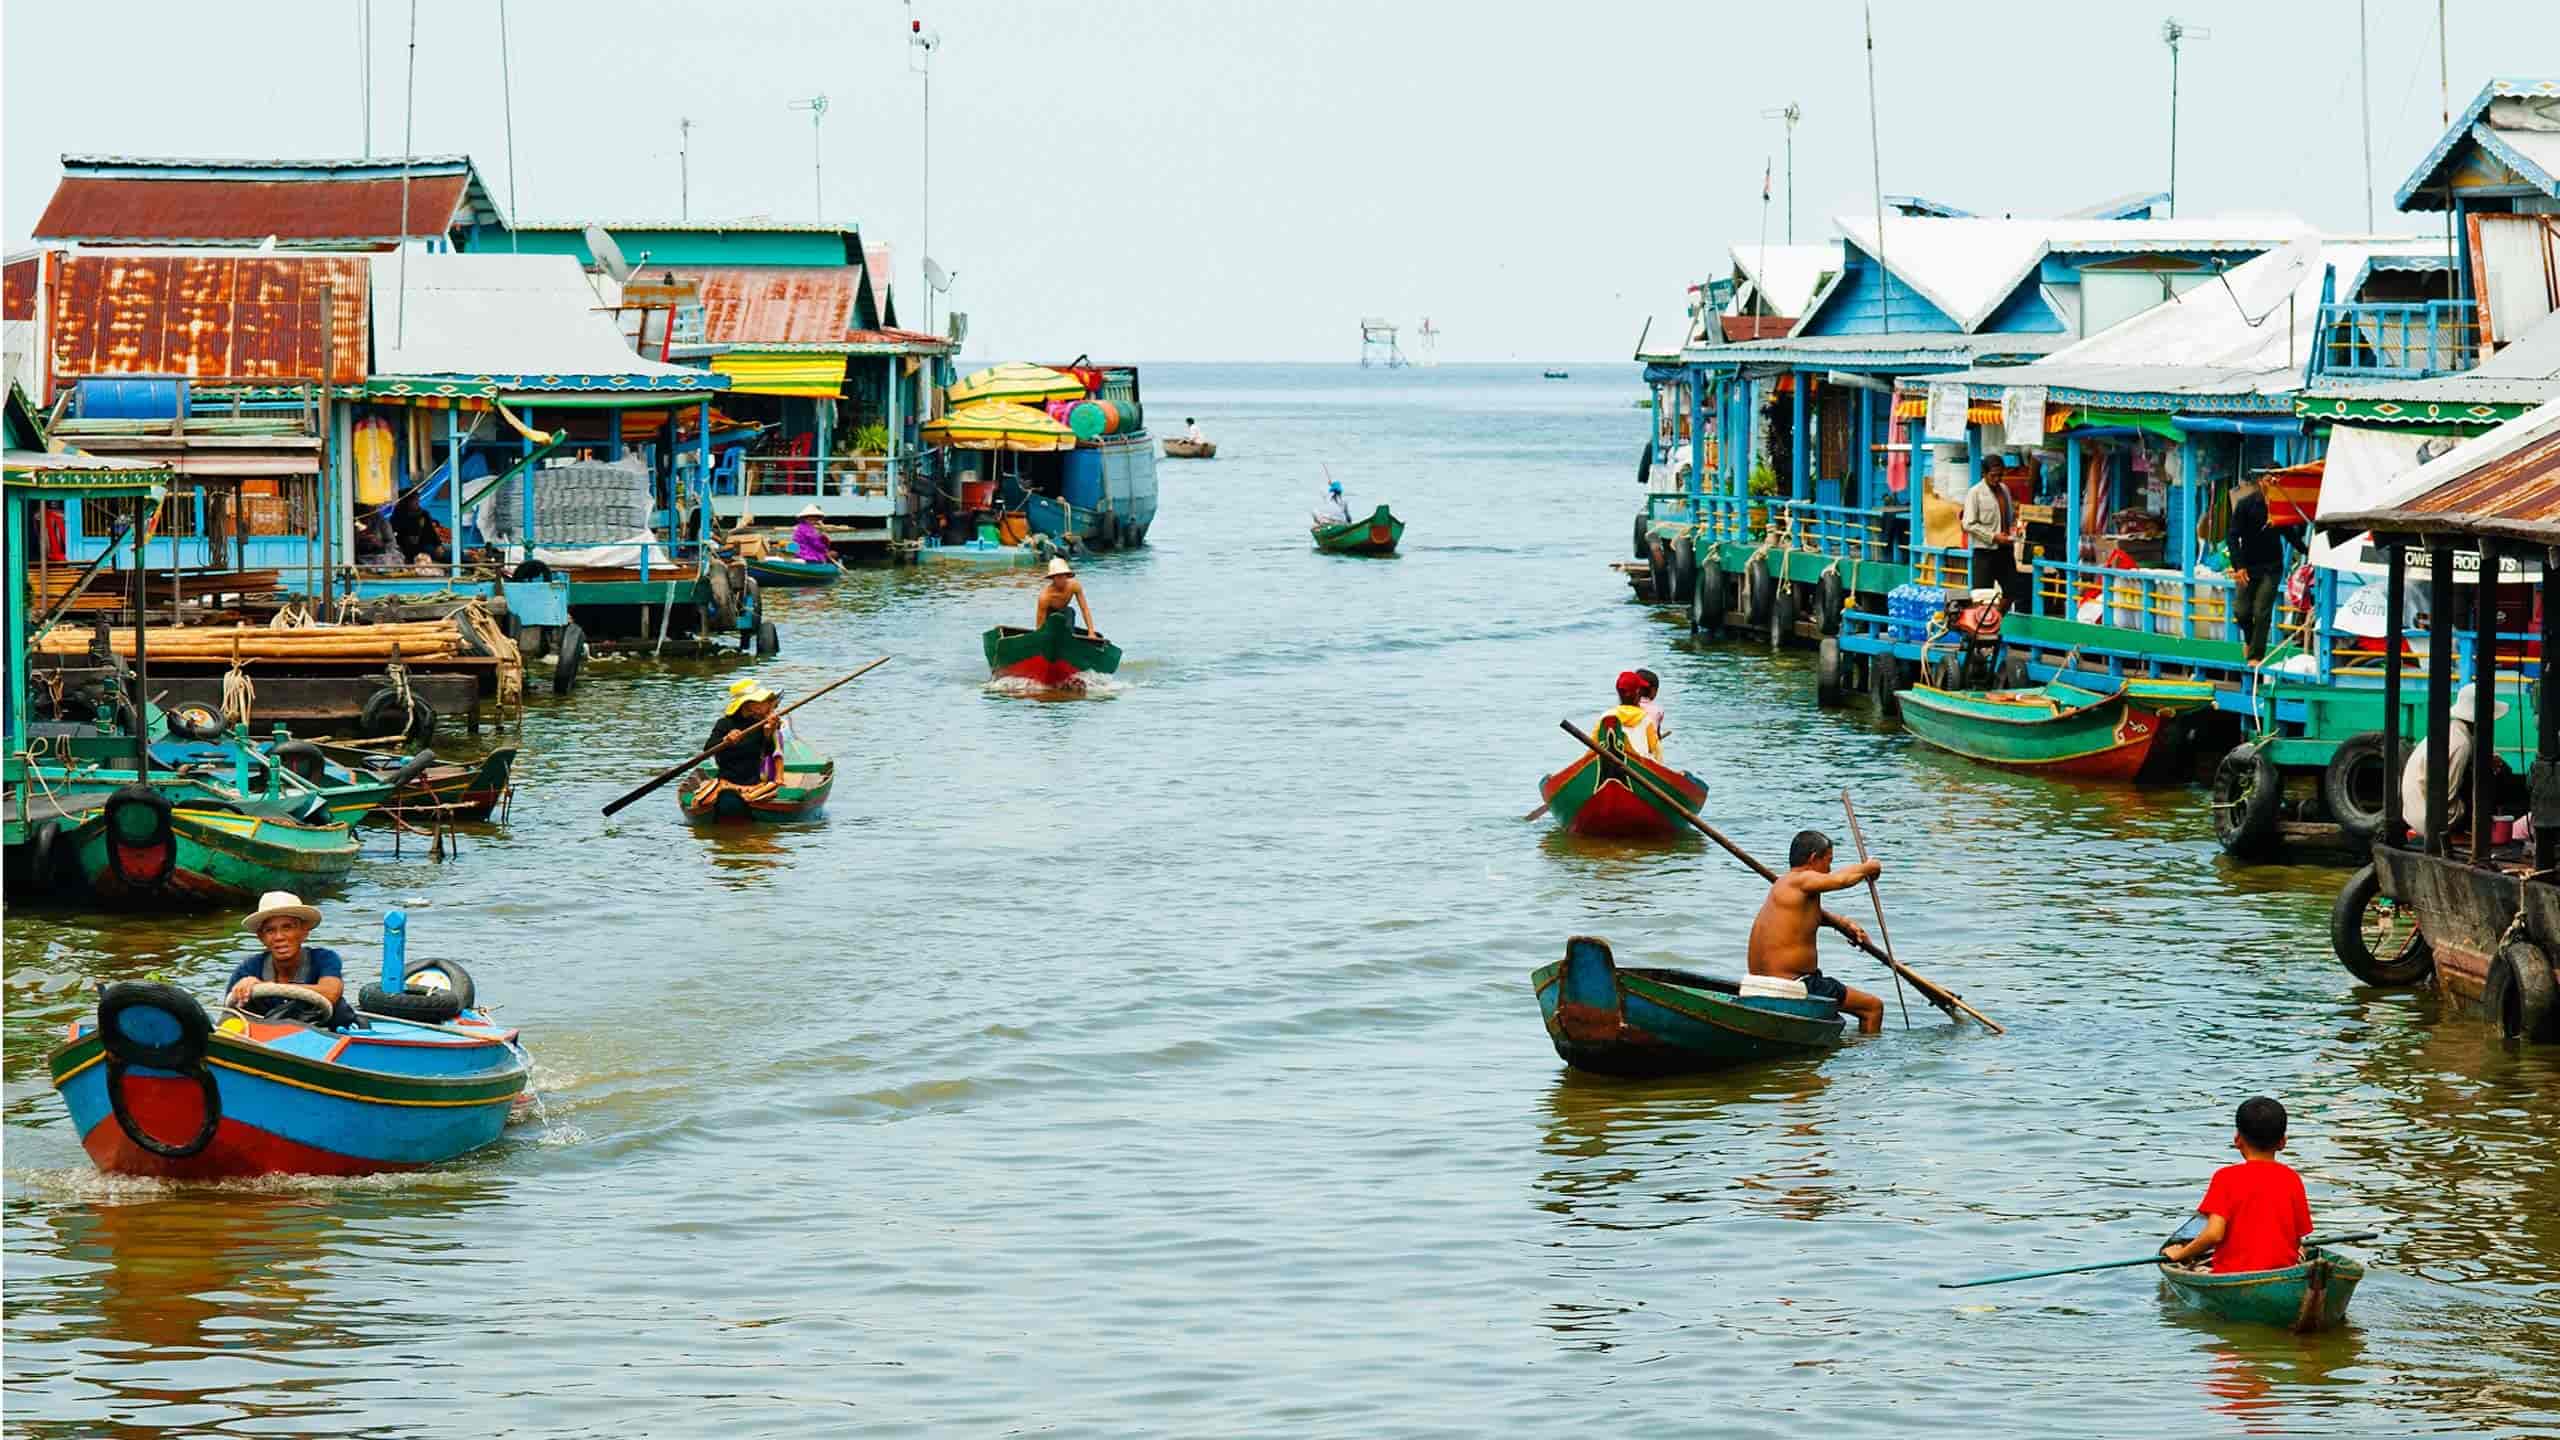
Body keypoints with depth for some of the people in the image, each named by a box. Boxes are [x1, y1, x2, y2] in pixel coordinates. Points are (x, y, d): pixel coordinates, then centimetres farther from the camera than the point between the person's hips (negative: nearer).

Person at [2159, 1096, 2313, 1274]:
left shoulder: (2227, 1177, -3)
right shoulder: (2292, 1179, 5)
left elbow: (2214, 1234, -12)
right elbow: (2298, 1239, 7)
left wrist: (2181, 1254, 4)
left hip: (2233, 1273, -2)